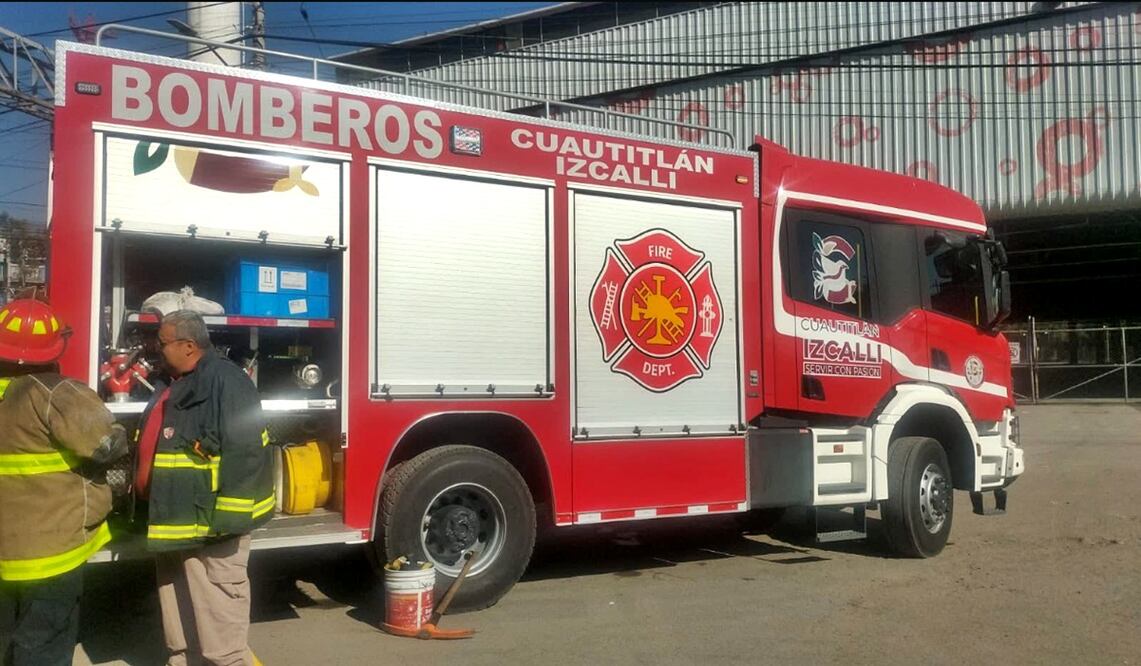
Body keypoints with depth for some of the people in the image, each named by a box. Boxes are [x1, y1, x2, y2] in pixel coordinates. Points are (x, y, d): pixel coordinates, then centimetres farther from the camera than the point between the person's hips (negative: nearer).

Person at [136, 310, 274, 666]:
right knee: (178, 608, 22)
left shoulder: (225, 382, -19)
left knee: (216, 610, -2)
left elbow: (245, 454, -26)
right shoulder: (174, 385, 14)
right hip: (174, 518, 10)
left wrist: (228, 516, -27)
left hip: (208, 519, -10)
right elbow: (152, 447, 27)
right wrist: (140, 487, 26)